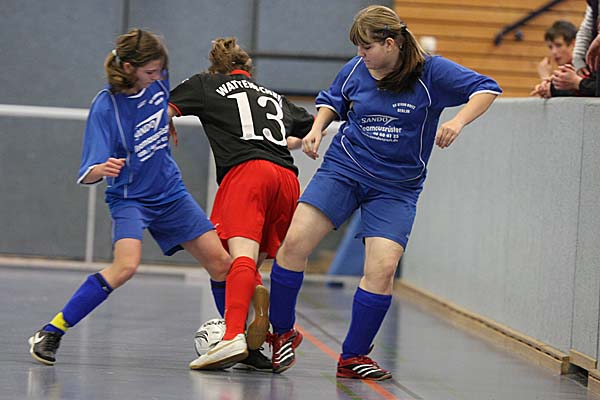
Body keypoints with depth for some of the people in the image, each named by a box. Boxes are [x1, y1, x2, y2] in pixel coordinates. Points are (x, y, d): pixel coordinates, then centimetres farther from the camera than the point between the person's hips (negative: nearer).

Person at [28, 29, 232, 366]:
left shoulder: (157, 82, -6)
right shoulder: (106, 107, -21)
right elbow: (87, 175, -27)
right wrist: (102, 169, -46)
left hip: (171, 194, 6)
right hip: (130, 197, -6)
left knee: (222, 264, 0)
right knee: (126, 265, -31)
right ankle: (50, 334, -22)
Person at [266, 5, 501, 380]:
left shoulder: (430, 71, -10)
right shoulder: (355, 70, 0)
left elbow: (486, 88, -10)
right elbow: (332, 101, 21)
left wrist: (458, 122, -26)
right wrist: (317, 129, 2)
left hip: (396, 187, -2)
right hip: (343, 169, 2)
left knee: (383, 267, -17)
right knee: (295, 242, -14)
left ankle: (353, 356, 0)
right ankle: (282, 332, 6)